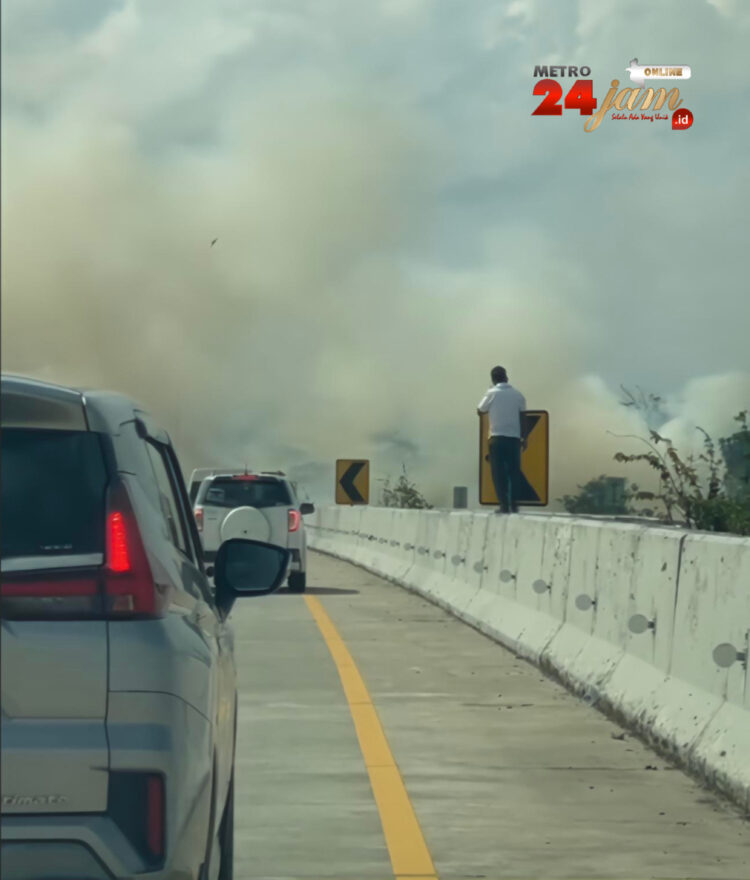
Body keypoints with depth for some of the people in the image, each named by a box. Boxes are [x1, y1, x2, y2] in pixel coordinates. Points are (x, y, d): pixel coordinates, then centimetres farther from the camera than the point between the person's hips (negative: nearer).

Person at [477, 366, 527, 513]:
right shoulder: (518, 394, 4)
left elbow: (480, 411, 6)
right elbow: (522, 418, 3)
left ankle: (504, 505, -5)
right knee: (514, 472, 9)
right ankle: (514, 504, 5)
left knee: (499, 472, 1)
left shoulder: (492, 393, -4)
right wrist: (524, 438, 8)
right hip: (514, 437, 3)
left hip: (497, 437, -2)